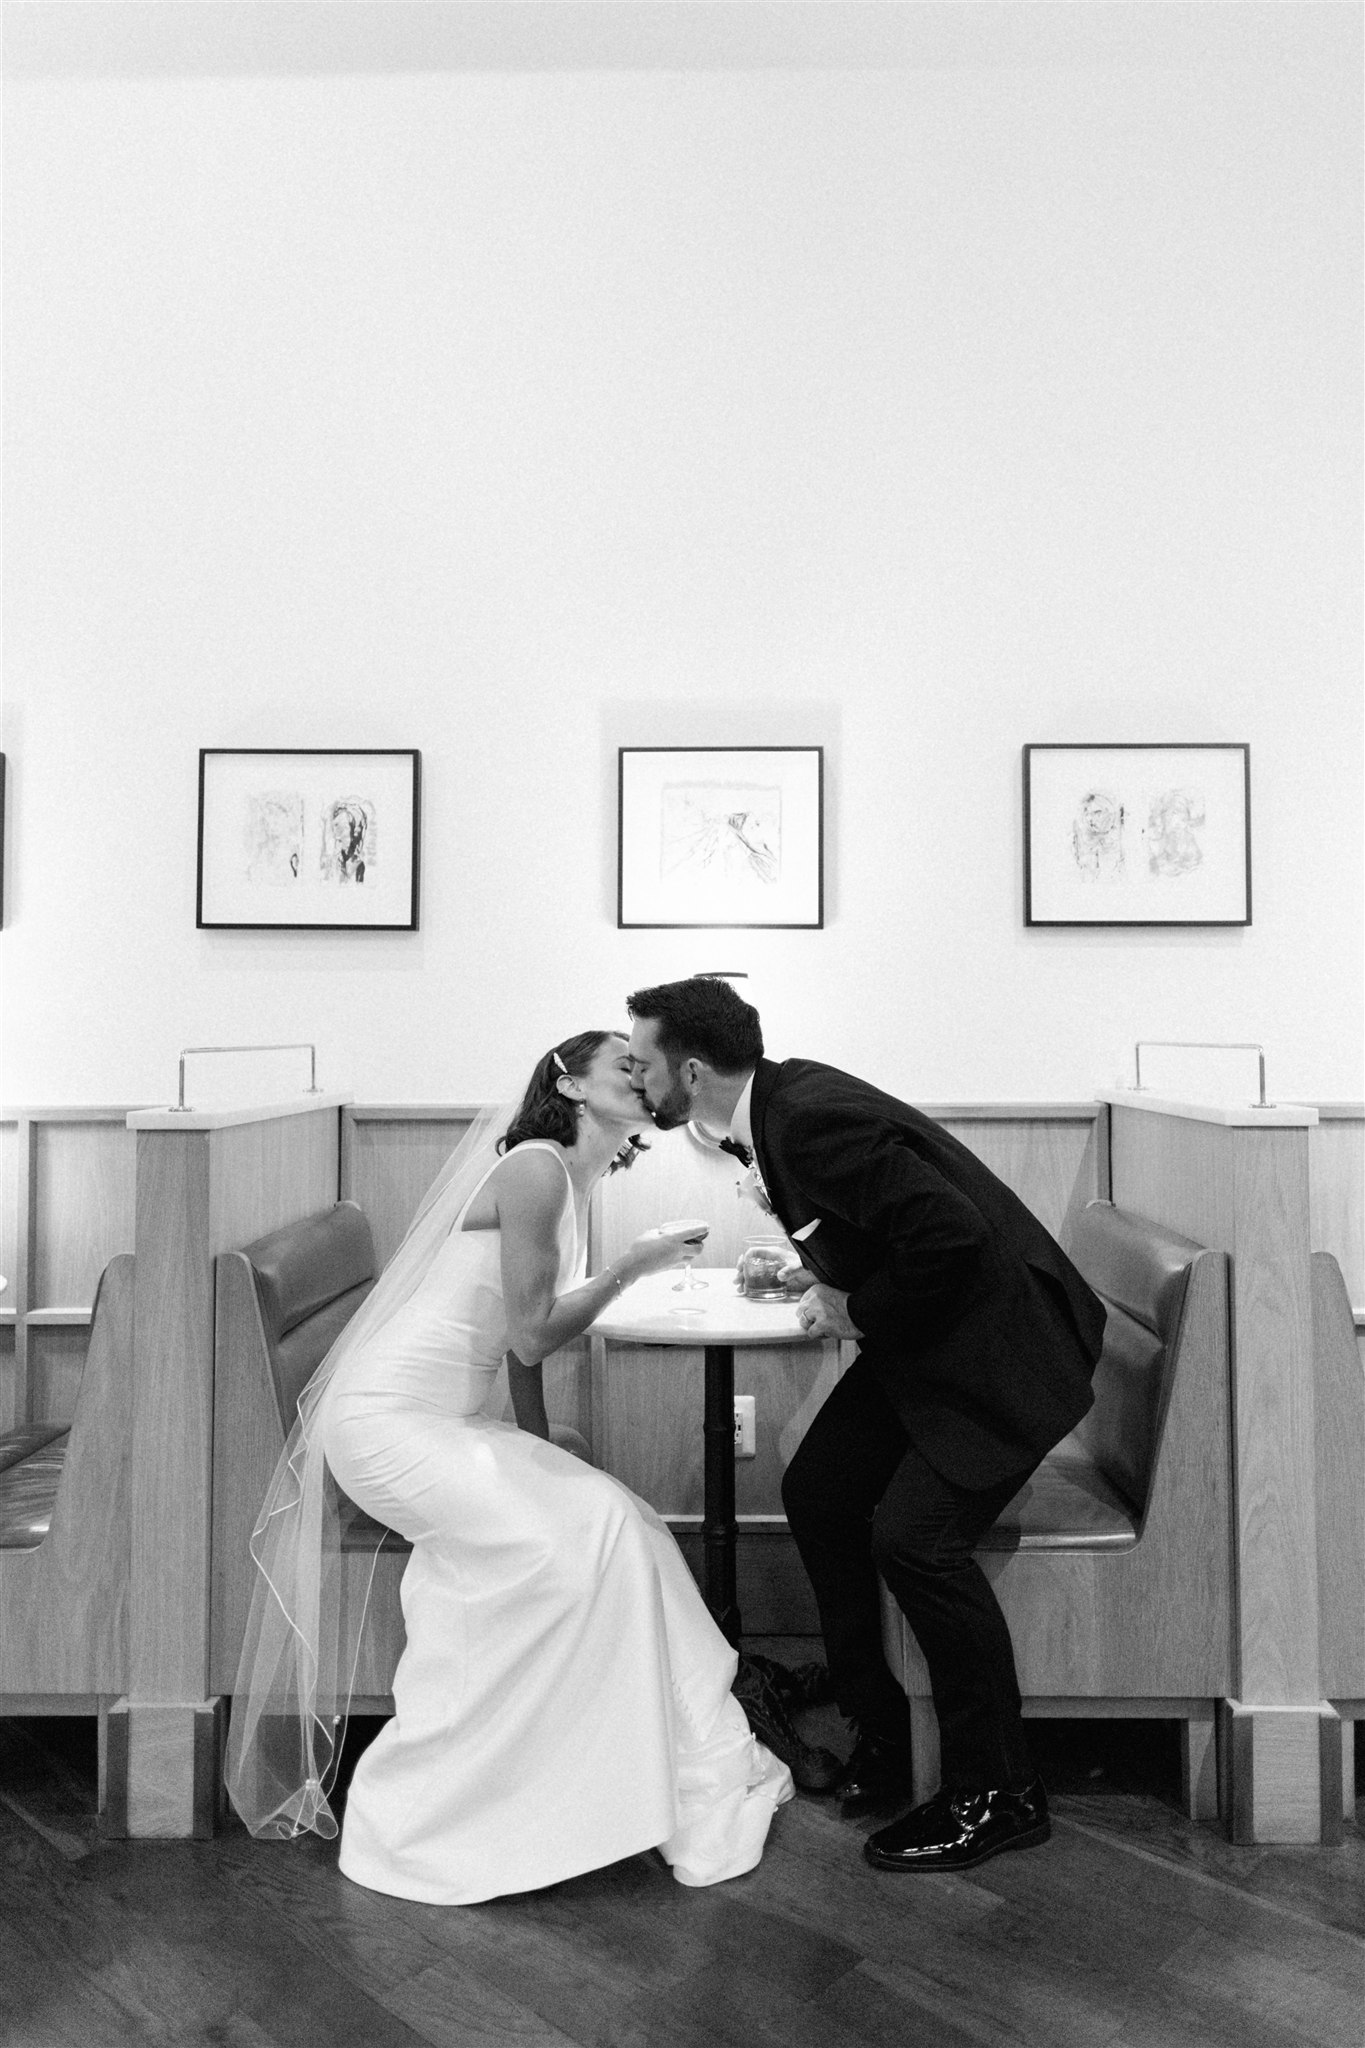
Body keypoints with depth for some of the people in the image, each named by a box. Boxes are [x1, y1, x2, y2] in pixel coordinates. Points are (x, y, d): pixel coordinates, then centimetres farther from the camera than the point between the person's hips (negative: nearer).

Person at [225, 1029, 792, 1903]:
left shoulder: (570, 1187, 12)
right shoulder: (535, 1167, -16)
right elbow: (531, 1336, -17)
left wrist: (543, 1461, 11)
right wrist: (631, 1266, -10)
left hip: (451, 1421, 9)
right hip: (388, 1417, -9)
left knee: (610, 1529, -3)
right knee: (578, 1535, -16)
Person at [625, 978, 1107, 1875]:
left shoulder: (816, 1120, -28)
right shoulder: (782, 1098, 2)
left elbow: (952, 1234, -31)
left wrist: (857, 1310, -18)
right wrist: (820, 1273, 3)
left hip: (1006, 1341, -10)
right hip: (923, 1334, 10)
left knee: (915, 1535, -16)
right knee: (817, 1493, 5)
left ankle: (999, 1795, 6)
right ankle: (878, 1739, 21)